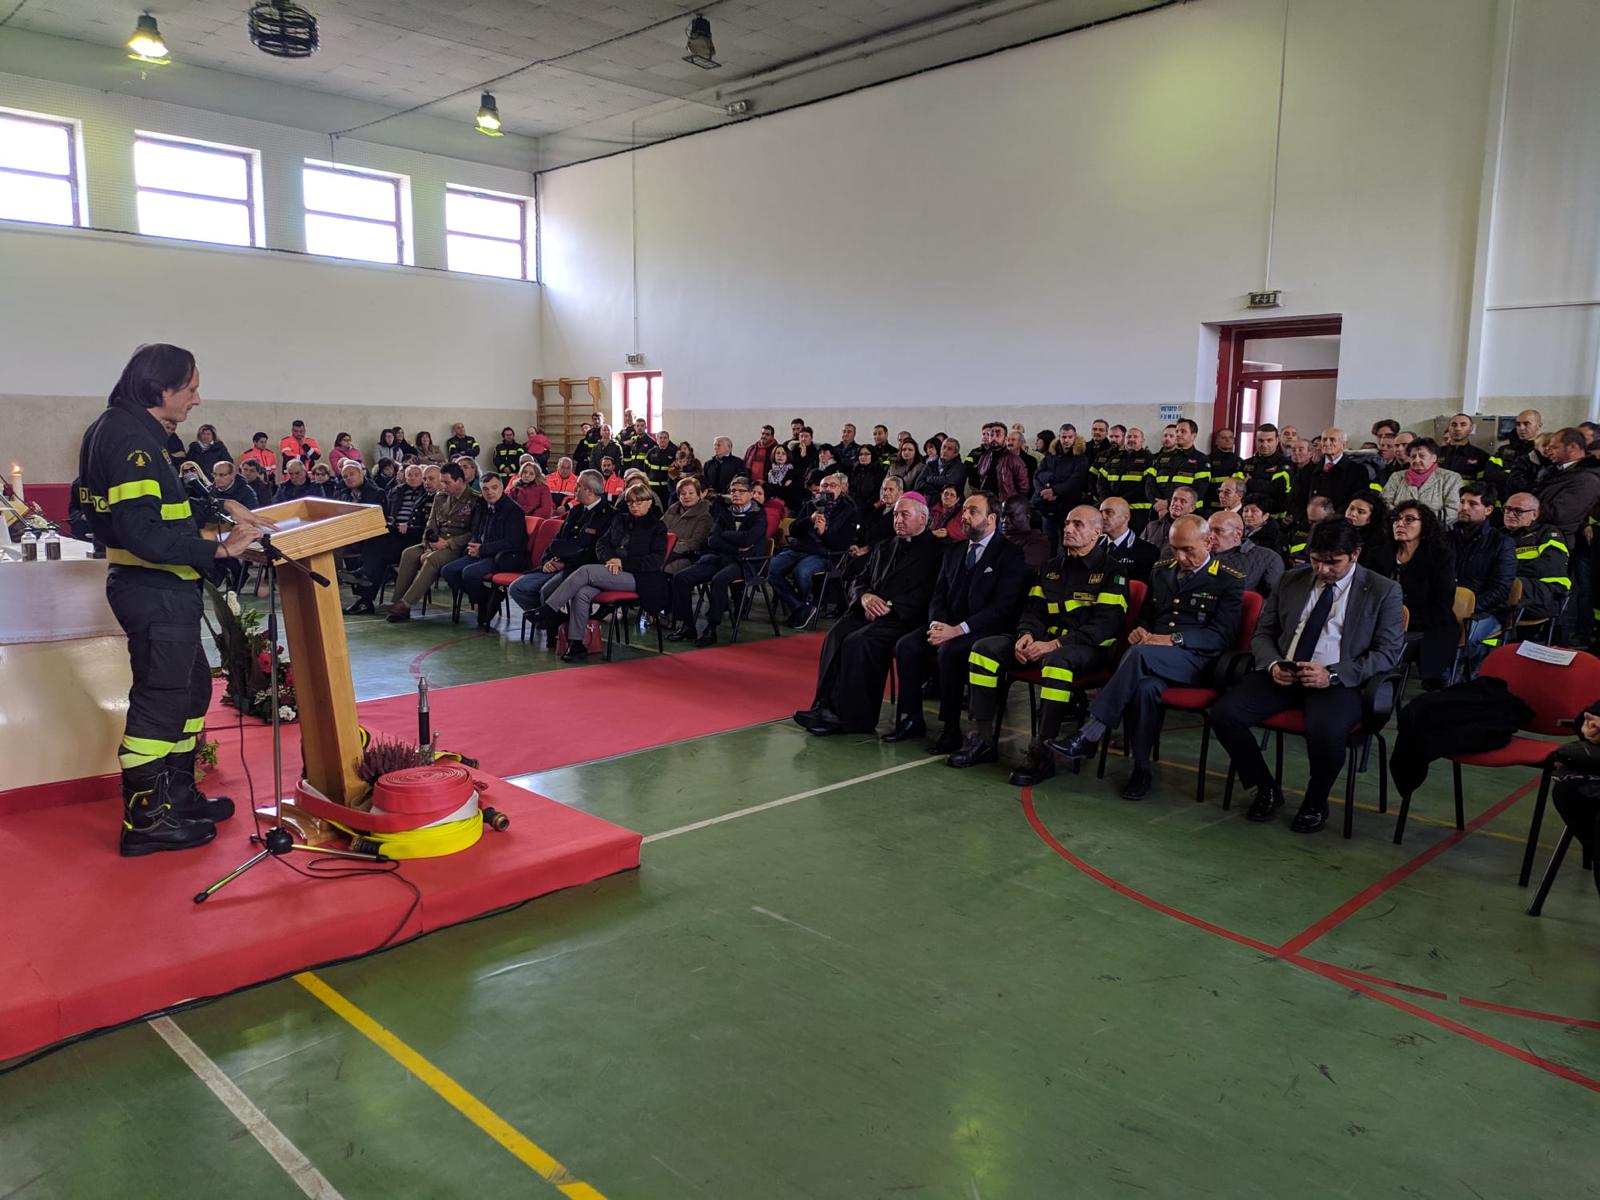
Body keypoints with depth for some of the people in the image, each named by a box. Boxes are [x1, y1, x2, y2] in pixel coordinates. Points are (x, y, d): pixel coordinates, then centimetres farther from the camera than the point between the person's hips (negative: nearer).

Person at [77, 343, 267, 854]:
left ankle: (177, 795, 33)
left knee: (191, 686, 21)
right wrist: (218, 550, -24)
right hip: (154, 590, -11)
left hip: (160, 587, 11)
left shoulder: (130, 429, 12)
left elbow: (164, 498, 24)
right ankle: (145, 822, 11)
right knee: (160, 699, -1)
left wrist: (223, 505, 13)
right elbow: (143, 533, -27)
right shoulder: (128, 438, -20)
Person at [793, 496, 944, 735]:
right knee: (836, 635, -24)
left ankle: (851, 717, -25)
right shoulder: (884, 547, 26)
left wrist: (888, 606, -16)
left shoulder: (935, 551, 4)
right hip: (867, 613, 6)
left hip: (902, 619, -6)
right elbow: (859, 582, 22)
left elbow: (926, 595, -9)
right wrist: (865, 597, -2)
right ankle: (825, 705, -28)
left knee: (857, 642, -31)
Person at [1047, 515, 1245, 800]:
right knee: (1147, 686, -35)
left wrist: (1174, 639, -19)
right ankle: (1141, 769, -25)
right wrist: (1139, 630, 2)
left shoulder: (1228, 581, 3)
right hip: (1152, 657, 4)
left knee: (1140, 654, -36)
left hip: (1195, 659, -4)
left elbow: (1222, 635, -6)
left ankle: (1088, 736, -34)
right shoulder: (1161, 570, 20)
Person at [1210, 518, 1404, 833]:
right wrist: (1272, 664, -6)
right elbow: (1263, 633, 17)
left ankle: (1315, 803, -2)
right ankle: (1265, 789, 4)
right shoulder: (1292, 581, 16)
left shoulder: (1383, 591, 5)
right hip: (1282, 675, 4)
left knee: (1326, 734, -37)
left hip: (1338, 681, -4)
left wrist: (1333, 675, -16)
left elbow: (1388, 652, -1)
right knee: (1223, 713, -21)